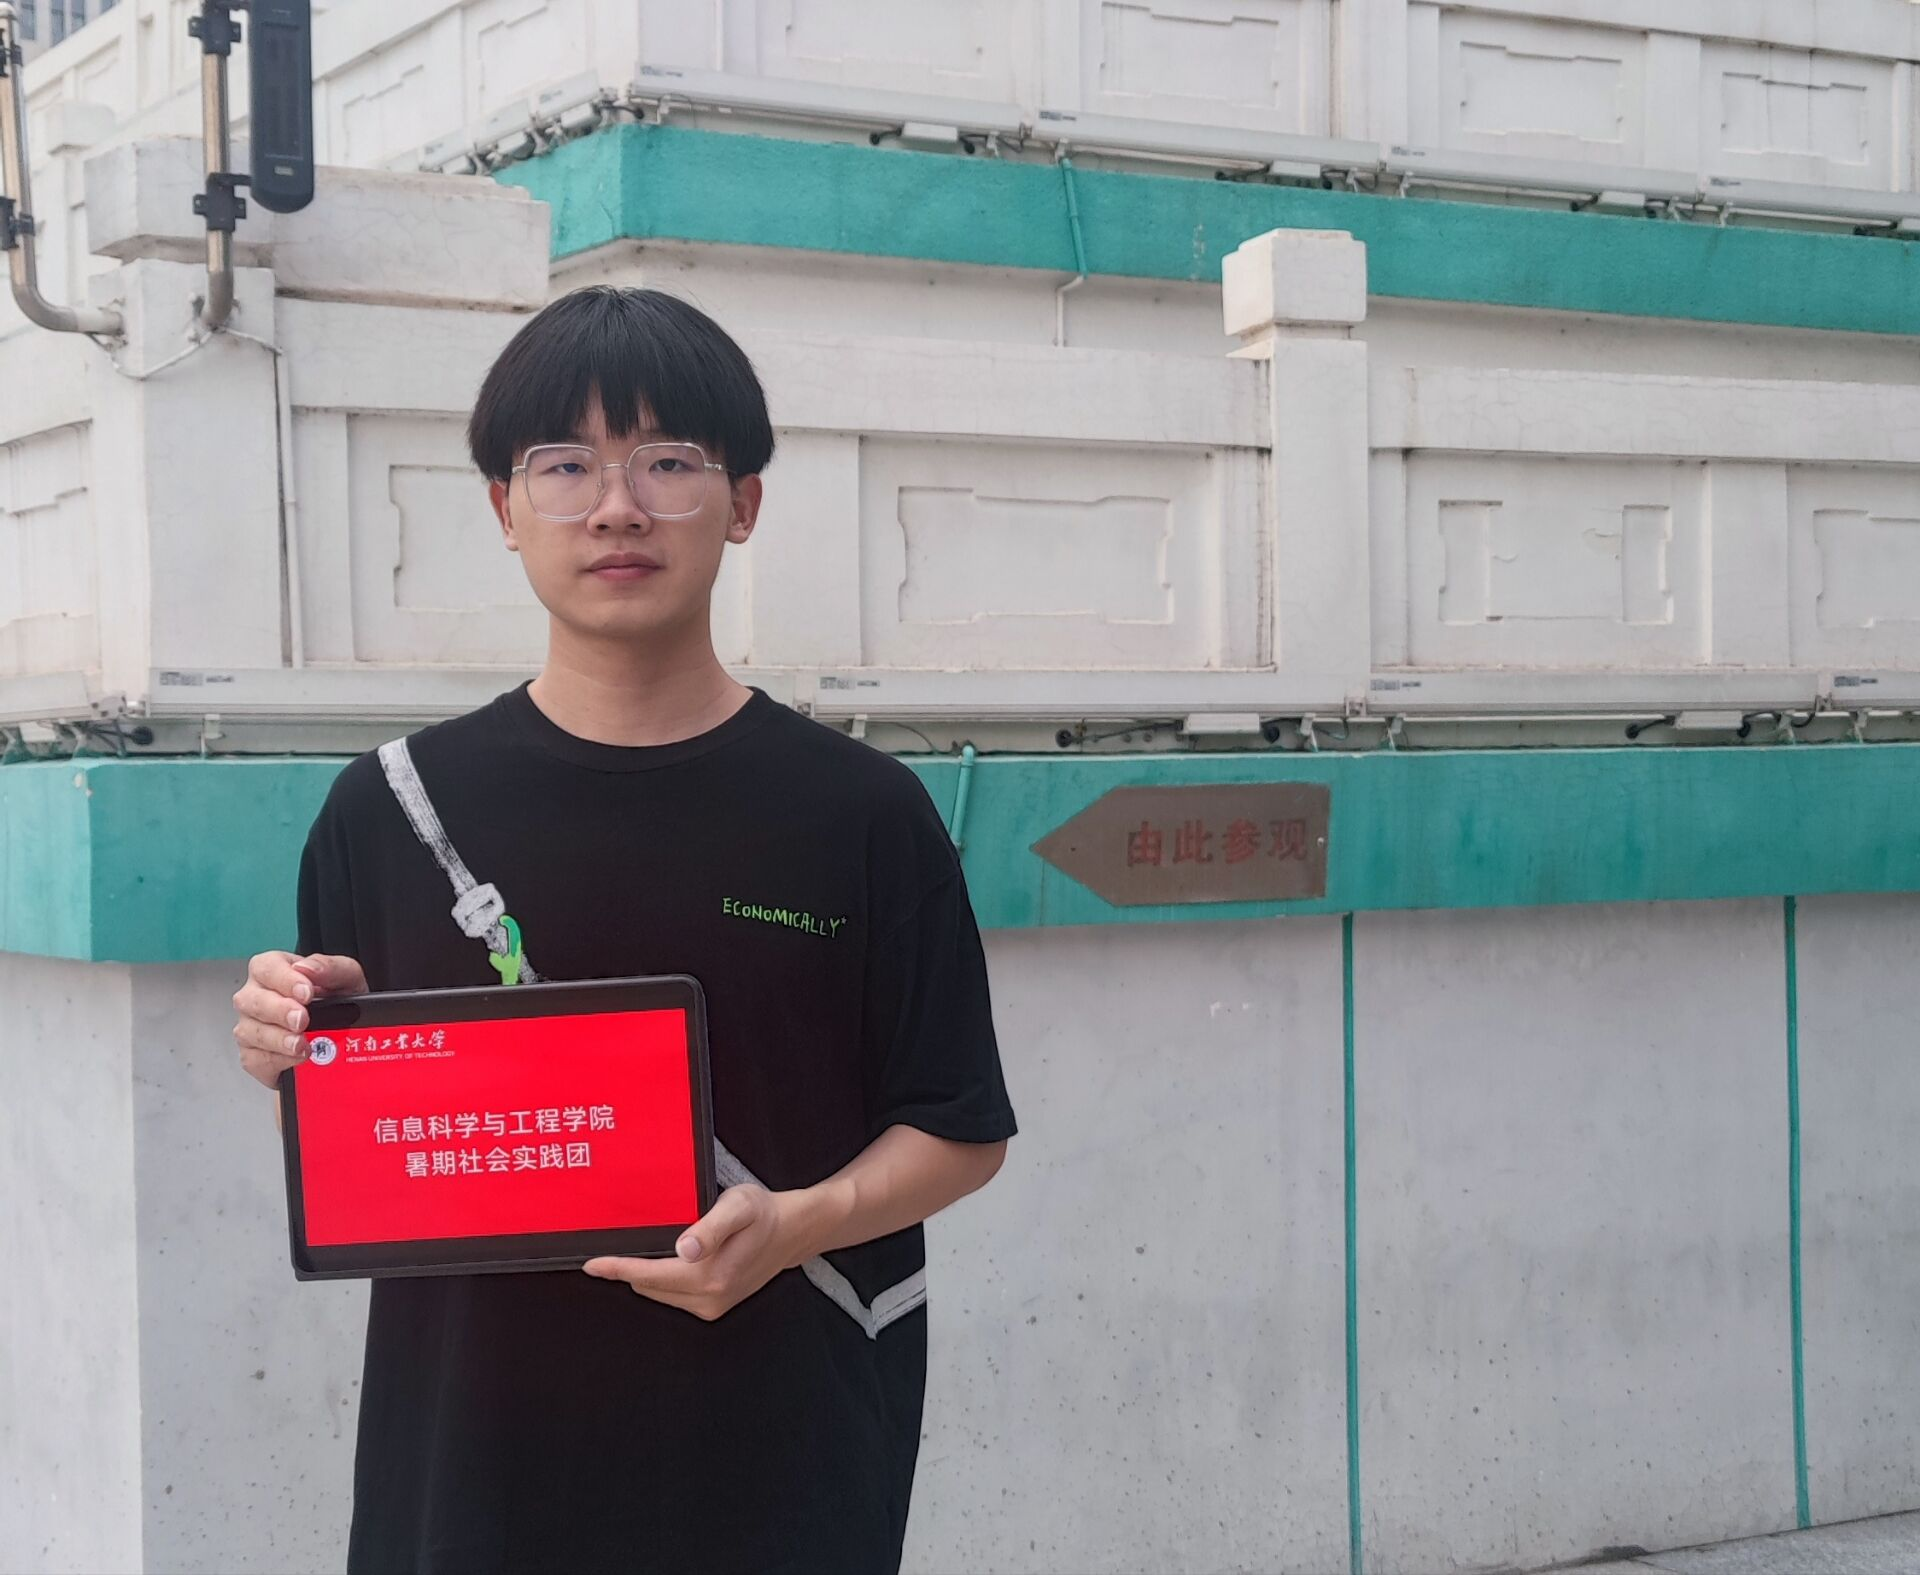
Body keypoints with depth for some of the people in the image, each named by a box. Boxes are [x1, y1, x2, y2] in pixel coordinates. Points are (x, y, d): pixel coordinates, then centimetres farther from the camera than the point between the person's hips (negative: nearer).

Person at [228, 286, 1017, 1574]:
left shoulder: (860, 814, -2)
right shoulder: (393, 808, 2)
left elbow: (958, 1132, 1)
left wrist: (795, 1225, -16)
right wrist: (294, 1057, -12)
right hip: (471, 1463, 2)